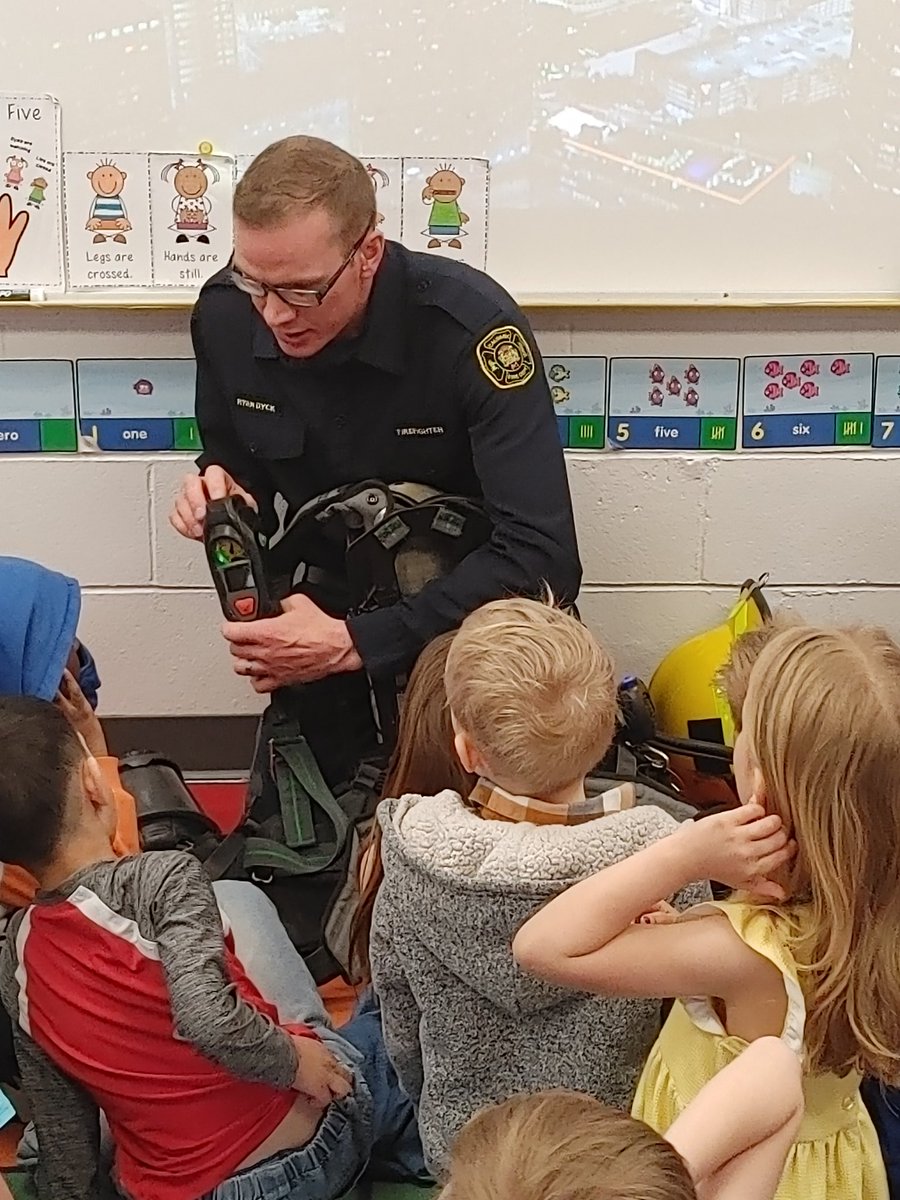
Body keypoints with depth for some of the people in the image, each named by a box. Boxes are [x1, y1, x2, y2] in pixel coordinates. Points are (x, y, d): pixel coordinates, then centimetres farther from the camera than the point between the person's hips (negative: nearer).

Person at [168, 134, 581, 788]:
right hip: (330, 604, 4)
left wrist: (354, 643, -34)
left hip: (477, 609, -3)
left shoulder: (473, 328, -26)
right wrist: (222, 497, -18)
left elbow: (542, 556, -31)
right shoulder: (224, 314, -10)